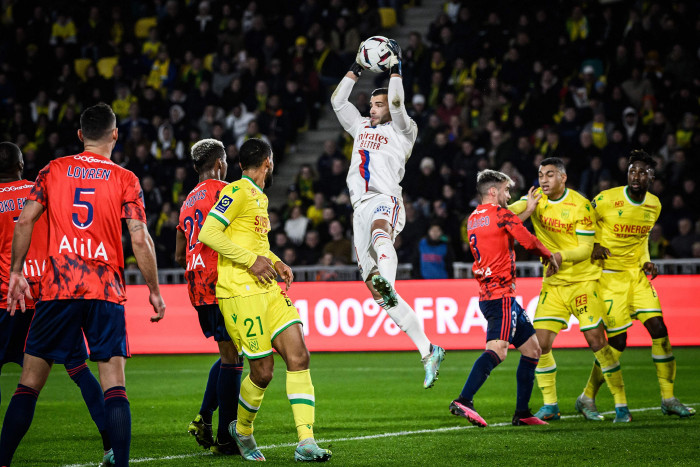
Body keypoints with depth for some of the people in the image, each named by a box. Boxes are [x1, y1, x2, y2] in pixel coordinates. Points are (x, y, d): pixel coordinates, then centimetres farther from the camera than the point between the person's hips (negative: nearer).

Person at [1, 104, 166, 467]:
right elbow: (140, 239, -5)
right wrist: (154, 291, 3)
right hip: (106, 290, -1)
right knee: (114, 385, -3)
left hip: (57, 287, 1)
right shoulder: (125, 179, 3)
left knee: (30, 382, 6)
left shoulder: (53, 170, 8)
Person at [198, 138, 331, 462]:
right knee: (263, 371, -5)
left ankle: (306, 443, -9)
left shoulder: (260, 197, 20)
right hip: (241, 292, -9)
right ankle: (242, 431, 23)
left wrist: (275, 262, 14)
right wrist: (252, 260, -17)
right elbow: (208, 234, -17)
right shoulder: (238, 192, -8)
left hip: (269, 289, 9)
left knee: (299, 357, -6)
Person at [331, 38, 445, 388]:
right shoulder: (361, 127, 28)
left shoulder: (402, 130, 10)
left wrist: (395, 68, -6)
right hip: (361, 206, 6)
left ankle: (388, 284, -76)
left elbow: (397, 105, -8)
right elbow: (337, 101, 23)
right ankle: (428, 352, 1)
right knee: (377, 293, -3)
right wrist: (356, 69, 20)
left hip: (385, 201, -6)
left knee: (379, 233, -44)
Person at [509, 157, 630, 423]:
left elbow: (585, 248, -13)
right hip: (552, 283, 4)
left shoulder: (580, 205, -11)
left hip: (582, 281, -4)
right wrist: (529, 209, -26)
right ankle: (550, 406, 8)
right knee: (540, 343, -5)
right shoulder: (536, 199, 2)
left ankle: (621, 404, -1)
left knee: (596, 341, -10)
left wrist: (559, 255, -29)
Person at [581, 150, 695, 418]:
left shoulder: (654, 206, 4)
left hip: (637, 274, 5)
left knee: (659, 330, -5)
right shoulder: (606, 200, -13)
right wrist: (593, 245, -15)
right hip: (610, 275, -5)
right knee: (618, 341, -7)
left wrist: (646, 262, 4)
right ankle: (587, 396, 11)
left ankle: (668, 398, 5)